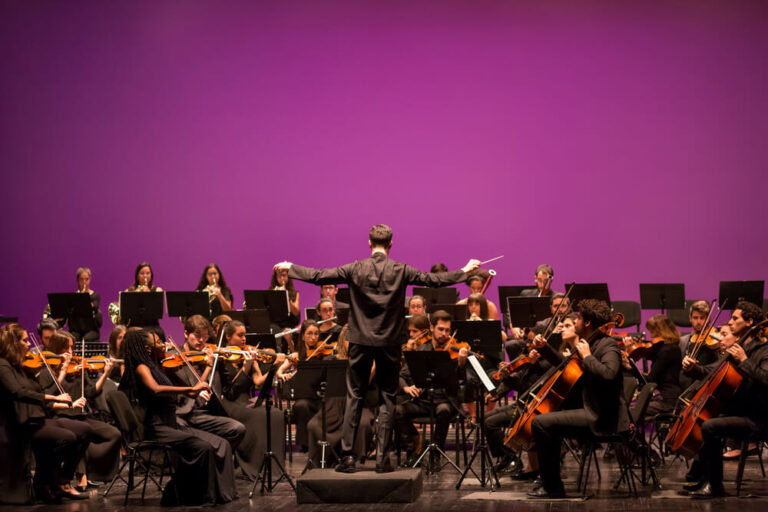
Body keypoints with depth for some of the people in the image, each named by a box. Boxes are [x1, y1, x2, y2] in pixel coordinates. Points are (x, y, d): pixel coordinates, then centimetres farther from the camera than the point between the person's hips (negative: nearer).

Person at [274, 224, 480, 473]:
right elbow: (432, 279, 2)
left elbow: (319, 276, -2)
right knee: (387, 399, 7)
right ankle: (382, 457, 4)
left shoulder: (355, 269, -5)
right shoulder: (400, 270, -5)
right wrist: (464, 271, 15)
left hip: (360, 341, 0)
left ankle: (348, 456, 3)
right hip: (389, 342, 0)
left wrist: (289, 268, 12)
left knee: (354, 398, 7)